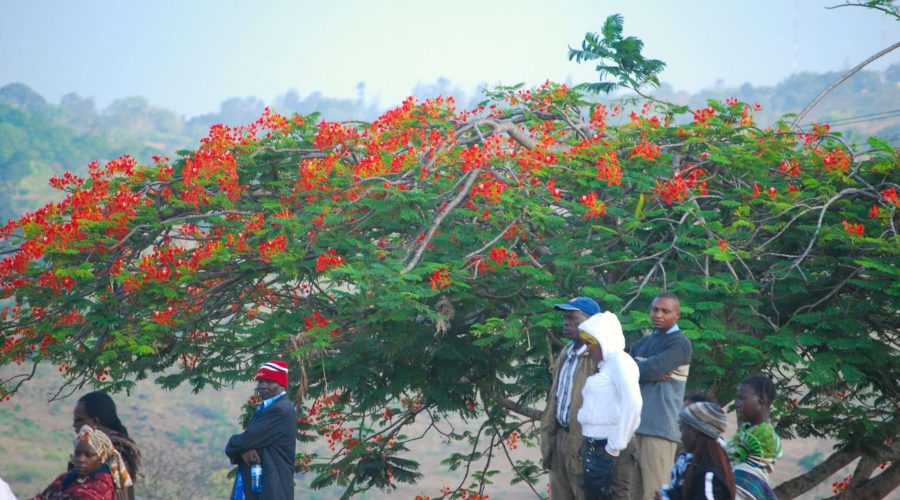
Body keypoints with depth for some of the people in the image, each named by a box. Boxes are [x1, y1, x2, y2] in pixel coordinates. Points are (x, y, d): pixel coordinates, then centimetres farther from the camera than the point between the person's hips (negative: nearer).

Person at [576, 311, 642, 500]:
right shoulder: (604, 365, 20)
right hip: (594, 449, 10)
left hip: (608, 451, -10)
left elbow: (632, 404, -22)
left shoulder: (619, 361, -9)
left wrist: (616, 447, -20)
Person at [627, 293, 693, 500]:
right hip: (633, 425, 7)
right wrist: (648, 372, -10)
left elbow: (651, 369, -16)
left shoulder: (680, 344, -4)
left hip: (660, 427, -7)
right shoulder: (643, 343, 19)